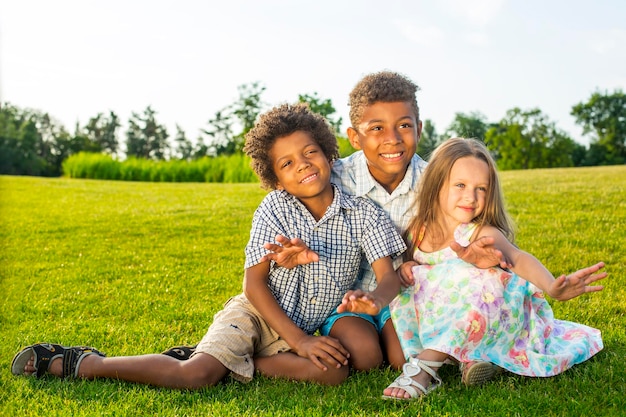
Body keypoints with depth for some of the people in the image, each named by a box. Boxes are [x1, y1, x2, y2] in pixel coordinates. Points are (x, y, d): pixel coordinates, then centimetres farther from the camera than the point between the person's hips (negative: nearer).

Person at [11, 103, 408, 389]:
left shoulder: (363, 214, -7)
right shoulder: (275, 208, -11)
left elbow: (389, 279, -13)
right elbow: (254, 283, -11)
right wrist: (299, 342, -18)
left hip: (311, 328, 3)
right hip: (257, 313, -3)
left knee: (336, 371, -27)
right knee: (193, 377, -24)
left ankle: (232, 362, -12)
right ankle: (79, 362, -7)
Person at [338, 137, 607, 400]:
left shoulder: (483, 235, -18)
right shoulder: (417, 235, -5)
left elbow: (519, 259, -35)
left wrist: (552, 287, -55)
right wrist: (377, 299, -27)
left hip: (489, 319, -5)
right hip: (446, 328, 5)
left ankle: (425, 364, -29)